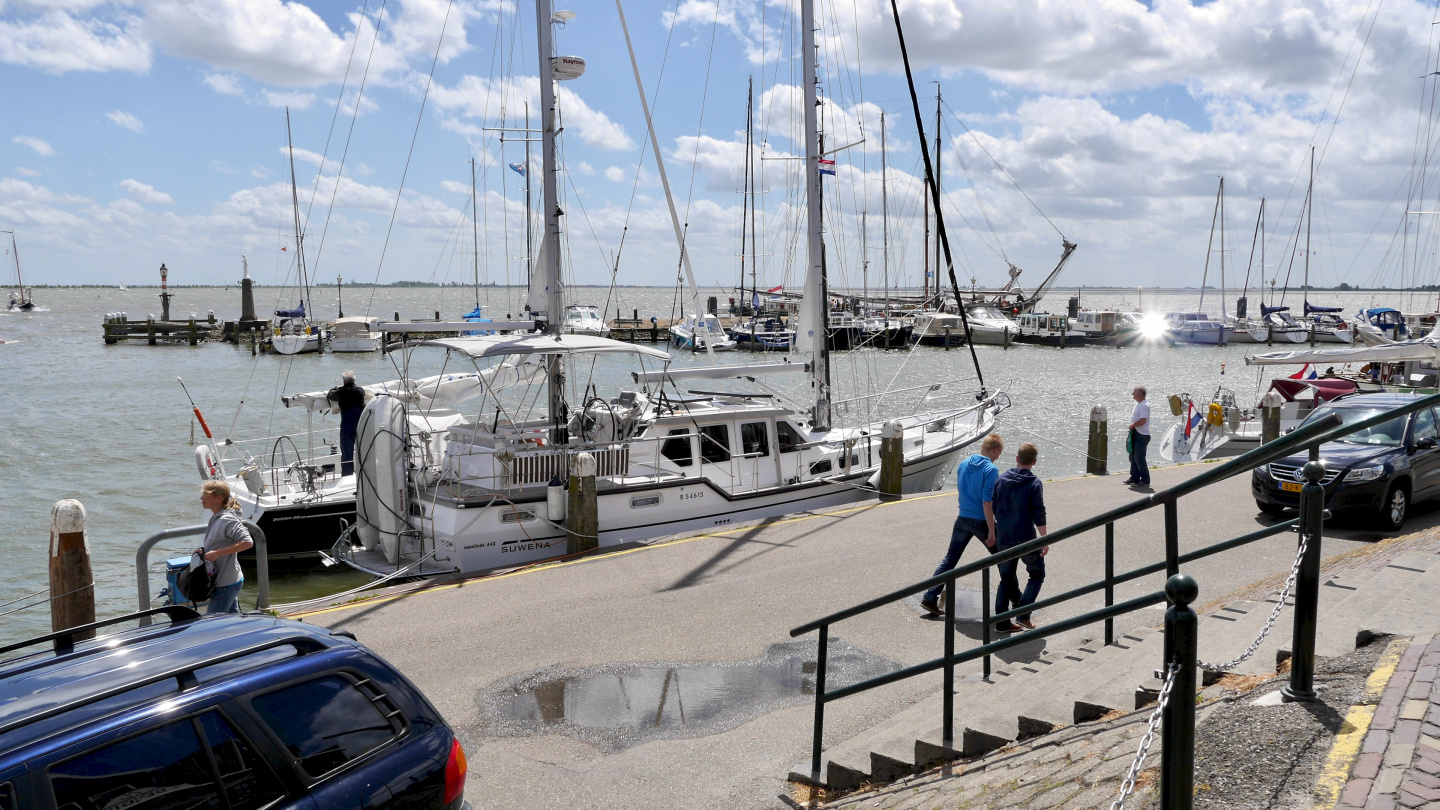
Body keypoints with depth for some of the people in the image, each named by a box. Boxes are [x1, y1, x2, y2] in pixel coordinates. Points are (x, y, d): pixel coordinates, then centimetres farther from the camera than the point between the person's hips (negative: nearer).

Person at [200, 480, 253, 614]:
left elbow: (247, 542, -30)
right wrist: (204, 551, 6)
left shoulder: (227, 520, -20)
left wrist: (217, 553, -28)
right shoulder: (216, 517, 10)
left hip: (226, 584, -10)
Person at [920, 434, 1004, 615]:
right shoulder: (991, 469, -15)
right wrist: (991, 532, -18)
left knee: (950, 559, 11)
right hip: (982, 521, -5)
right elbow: (987, 502, -21)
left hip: (963, 519, 5)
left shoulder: (964, 464, 5)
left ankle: (930, 597, 5)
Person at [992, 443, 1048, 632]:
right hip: (1026, 539, -4)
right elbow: (1039, 514, -12)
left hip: (1003, 540, 4)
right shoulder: (1034, 483, -9)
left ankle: (1002, 621, 11)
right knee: (1037, 575, 14)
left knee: (1006, 579, 14)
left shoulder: (1001, 480, 5)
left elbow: (994, 508, 10)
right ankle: (1023, 614, -1)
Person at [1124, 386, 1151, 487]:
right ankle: (1135, 478, 25)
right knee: (1133, 457, 15)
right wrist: (1132, 426, 8)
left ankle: (1145, 480, 3)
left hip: (1142, 435, -10)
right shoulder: (1138, 404, 13)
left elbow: (1143, 420, -28)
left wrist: (1132, 425, -16)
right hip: (1135, 434, 10)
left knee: (1139, 458, -6)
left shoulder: (1144, 406, -19)